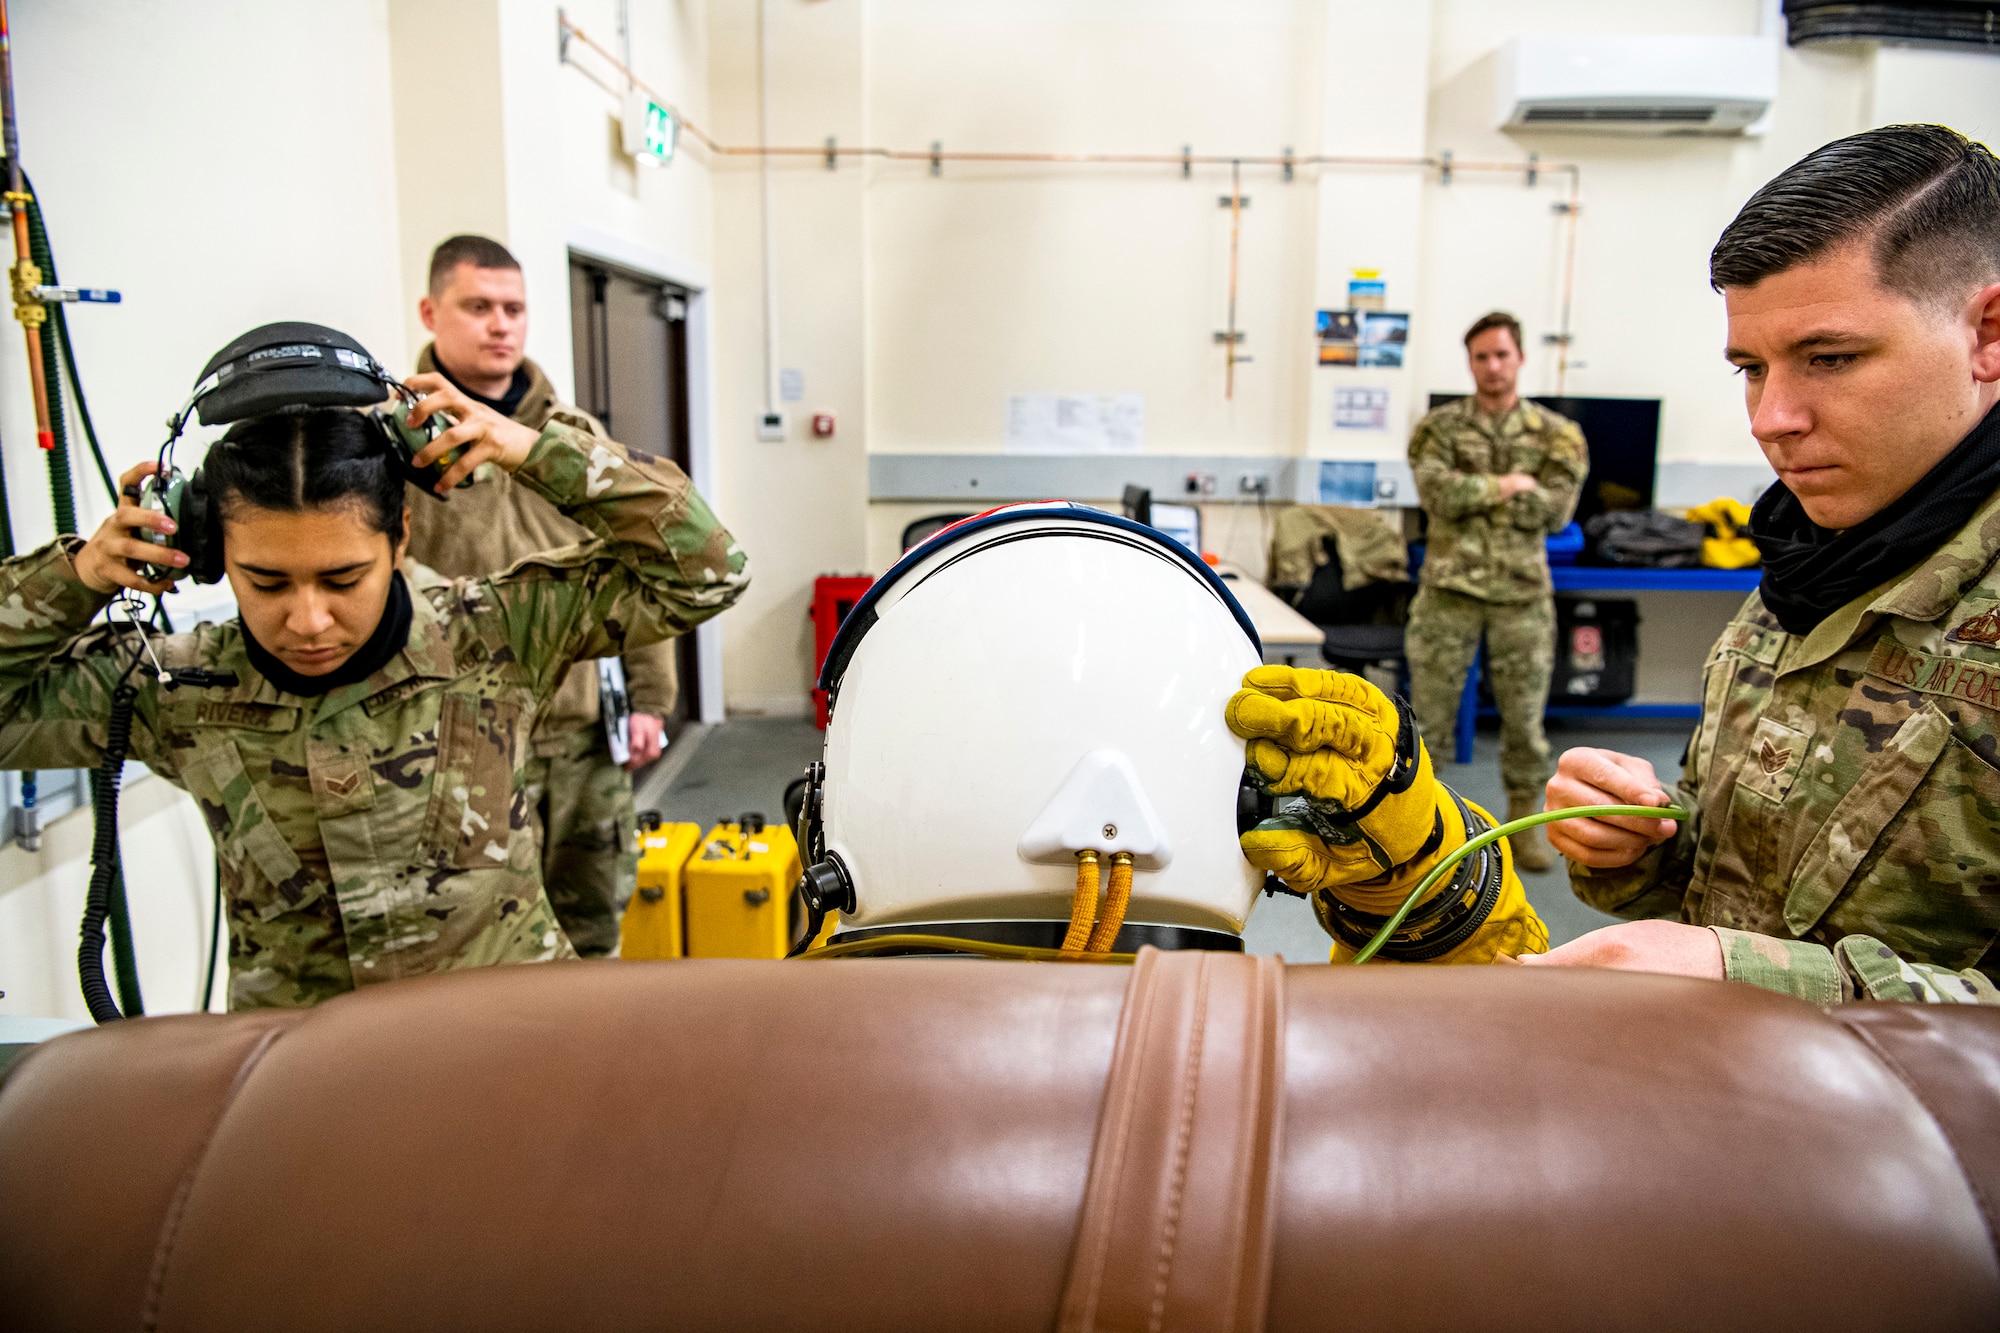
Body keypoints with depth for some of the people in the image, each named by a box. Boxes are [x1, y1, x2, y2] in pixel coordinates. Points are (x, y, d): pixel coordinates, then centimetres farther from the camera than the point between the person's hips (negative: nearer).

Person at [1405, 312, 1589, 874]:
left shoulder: (1555, 434, 4)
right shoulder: (1438, 427, 2)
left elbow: (1553, 513, -7)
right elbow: (1438, 495, -14)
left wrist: (1475, 492, -10)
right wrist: (1510, 484, -12)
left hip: (1523, 594, 1)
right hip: (1449, 590, -1)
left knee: (1525, 717, 8)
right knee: (1429, 710, 4)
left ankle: (1522, 824, 24)